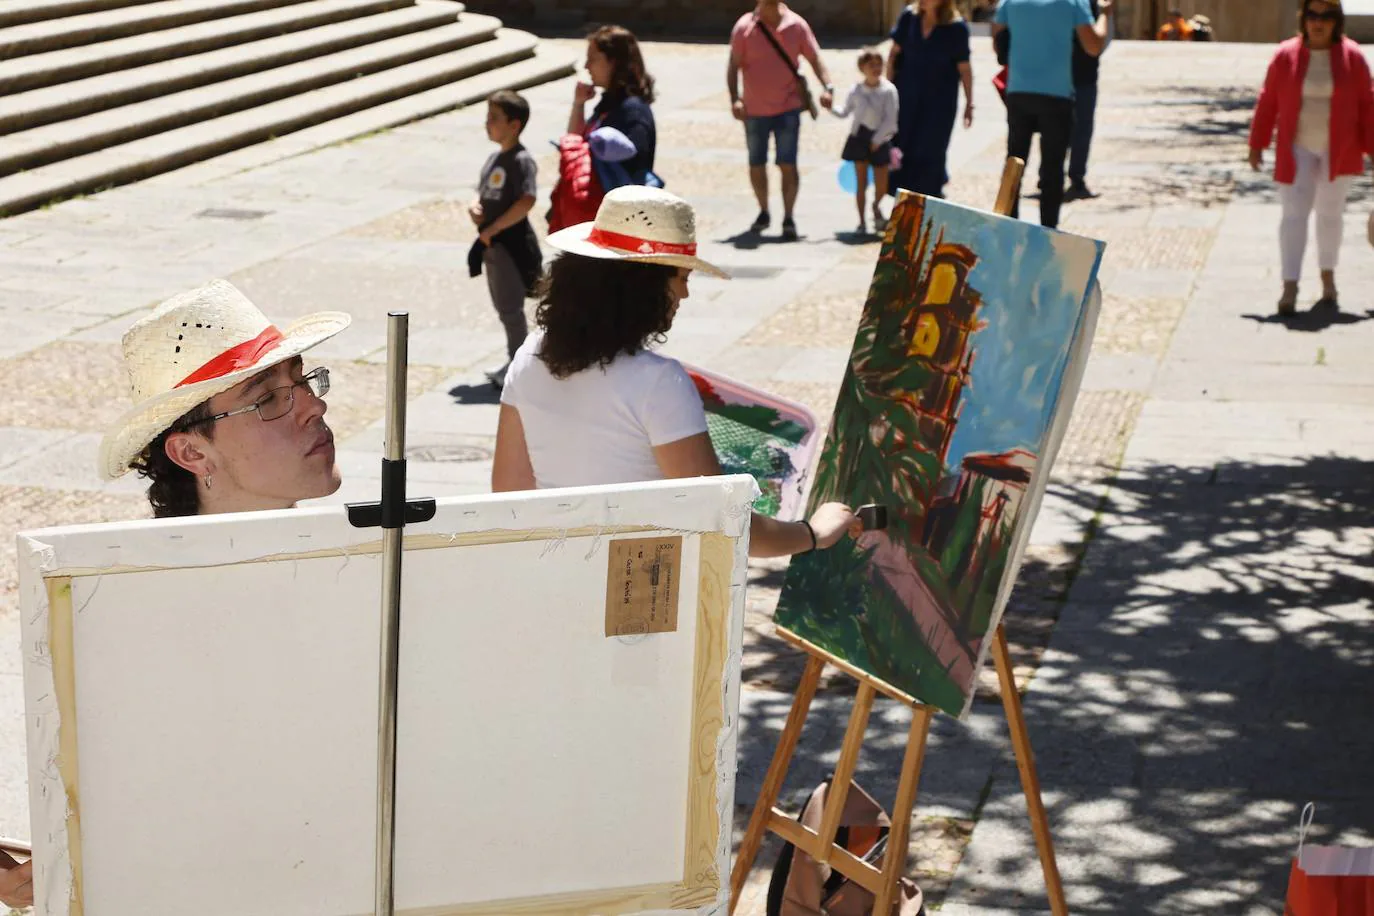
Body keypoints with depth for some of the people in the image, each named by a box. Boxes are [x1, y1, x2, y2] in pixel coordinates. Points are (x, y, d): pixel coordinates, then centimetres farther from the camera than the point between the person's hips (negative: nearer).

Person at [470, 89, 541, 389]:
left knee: (510, 308, -3)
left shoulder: (521, 160, -17)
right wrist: (474, 208, -4)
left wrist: (492, 229, -22)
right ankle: (514, 362, 28)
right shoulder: (494, 158, 12)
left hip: (512, 243, -9)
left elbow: (526, 202, -27)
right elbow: (482, 194, 20)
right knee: (503, 306, 17)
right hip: (493, 243, 9)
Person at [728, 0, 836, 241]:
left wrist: (827, 87, -17)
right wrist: (734, 98, -14)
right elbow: (734, 65, -2)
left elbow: (815, 59, -1)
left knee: (787, 164, -8)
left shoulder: (796, 25, -2)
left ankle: (788, 219, -3)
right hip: (754, 110, 1)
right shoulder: (745, 27, -3)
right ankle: (764, 213, 32)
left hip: (788, 107, -1)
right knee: (756, 165, 12)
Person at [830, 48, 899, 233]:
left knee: (881, 186, 2)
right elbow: (844, 112, 8)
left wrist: (877, 140, -13)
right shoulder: (856, 90, -1)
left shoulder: (888, 90, -8)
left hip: (880, 139, -1)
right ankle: (861, 221, 10)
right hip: (860, 137, 1)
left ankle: (876, 206, 34)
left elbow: (890, 120, -9)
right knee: (862, 182, 1)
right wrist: (831, 108, -11)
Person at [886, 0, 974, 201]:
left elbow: (964, 68, -9)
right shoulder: (909, 16, -6)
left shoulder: (956, 27, -14)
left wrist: (969, 103, -6)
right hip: (907, 95, 3)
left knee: (931, 149, 0)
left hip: (940, 100, -3)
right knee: (902, 145, 7)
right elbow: (894, 52, 4)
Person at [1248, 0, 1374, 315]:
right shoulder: (1285, 56, -4)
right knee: (1294, 214, -9)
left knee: (1330, 213, 13)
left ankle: (1328, 278, 30)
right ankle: (1289, 289, -13)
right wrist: (1257, 144, 0)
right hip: (1297, 148, -1)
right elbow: (1268, 102, 1)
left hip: (1339, 149, 1)